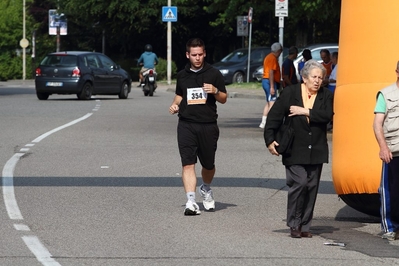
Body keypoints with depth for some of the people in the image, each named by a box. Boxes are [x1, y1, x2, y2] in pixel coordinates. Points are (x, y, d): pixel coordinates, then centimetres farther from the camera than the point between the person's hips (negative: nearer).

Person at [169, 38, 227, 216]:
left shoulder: (213, 74, 3)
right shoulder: (182, 75, 11)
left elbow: (224, 99, 6)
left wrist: (215, 91, -15)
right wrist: (174, 105, 4)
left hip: (208, 125, -1)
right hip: (186, 125, 1)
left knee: (208, 165, 11)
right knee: (188, 163, -12)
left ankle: (206, 189, 41)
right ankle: (191, 201, -17)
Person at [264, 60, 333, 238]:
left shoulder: (326, 96, 6)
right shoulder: (290, 93, 1)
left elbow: (327, 115, -11)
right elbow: (274, 116, -1)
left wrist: (305, 111, -14)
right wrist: (270, 140, -9)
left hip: (316, 151, 3)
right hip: (295, 150, -3)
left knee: (311, 187, 4)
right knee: (299, 183, -12)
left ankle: (305, 225, 13)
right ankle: (294, 224, 1)